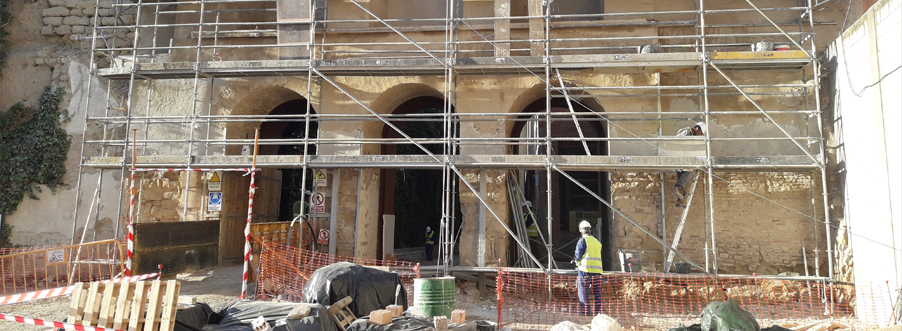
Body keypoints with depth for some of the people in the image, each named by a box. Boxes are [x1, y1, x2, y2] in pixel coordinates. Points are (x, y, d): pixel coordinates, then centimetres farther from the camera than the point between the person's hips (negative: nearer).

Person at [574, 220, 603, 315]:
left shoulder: (582, 240, -3)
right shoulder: (597, 242, 17)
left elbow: (578, 256, -9)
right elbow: (598, 256, 18)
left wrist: (575, 259, 14)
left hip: (585, 269, -6)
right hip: (597, 270, 6)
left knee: (583, 291, -2)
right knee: (597, 292, 10)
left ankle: (585, 311, -6)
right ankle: (597, 311, 12)